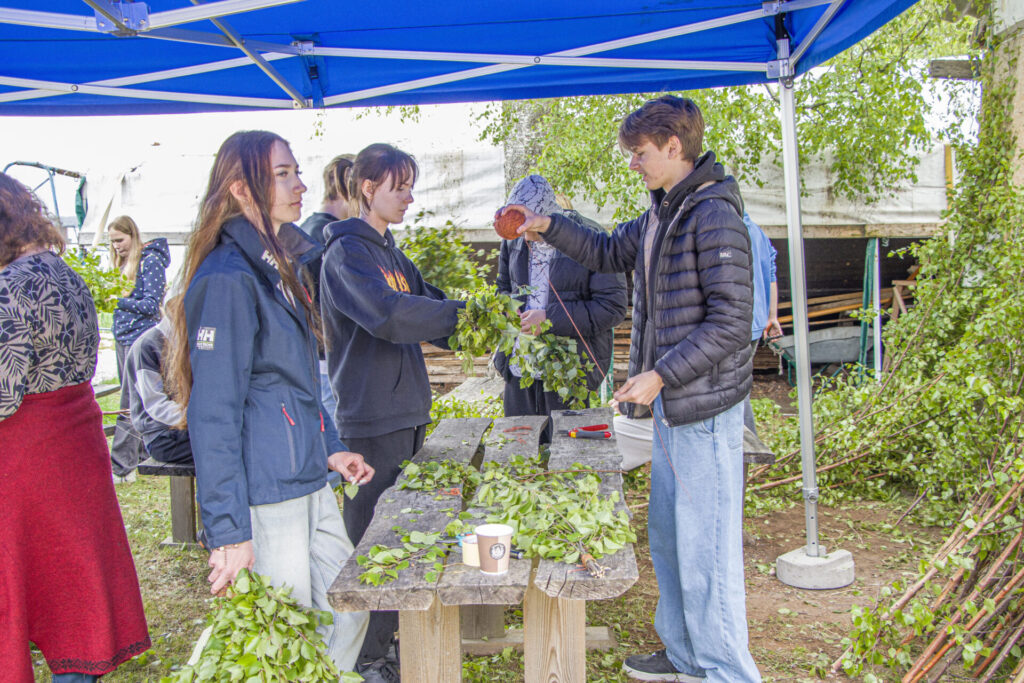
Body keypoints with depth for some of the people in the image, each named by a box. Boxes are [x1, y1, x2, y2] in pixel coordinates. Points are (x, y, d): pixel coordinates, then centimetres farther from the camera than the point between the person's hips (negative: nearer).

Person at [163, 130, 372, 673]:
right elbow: (213, 416, -19)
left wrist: (329, 448, 17)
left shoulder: (280, 265, 13)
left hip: (308, 482, 9)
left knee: (348, 611, 15)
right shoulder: (228, 279, -16)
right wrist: (229, 532, -19)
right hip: (264, 496, -9)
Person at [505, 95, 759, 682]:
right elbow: (608, 253, 29)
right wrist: (547, 226, 16)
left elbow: (730, 321, -21)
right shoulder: (661, 214, 13)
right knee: (668, 540, 19)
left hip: (705, 407, -10)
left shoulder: (714, 214, -16)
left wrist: (661, 375, -21)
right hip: (671, 404, 10)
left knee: (705, 547, -1)